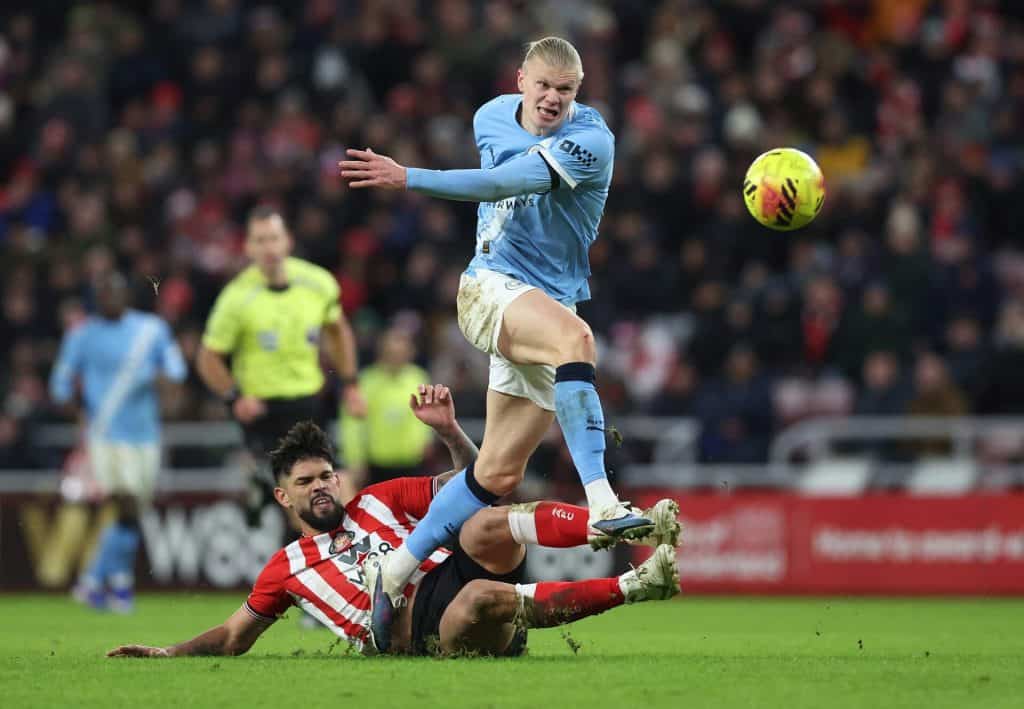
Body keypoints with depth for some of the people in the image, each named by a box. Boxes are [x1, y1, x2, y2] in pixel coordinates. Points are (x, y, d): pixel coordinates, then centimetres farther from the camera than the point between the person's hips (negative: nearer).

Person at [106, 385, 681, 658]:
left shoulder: (381, 502, 24)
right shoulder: (288, 567, 23)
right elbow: (233, 638, 30)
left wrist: (450, 431, 2)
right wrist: (167, 654, 17)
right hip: (423, 638, -3)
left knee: (485, 524, -31)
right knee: (482, 598, -40)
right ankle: (631, 585, -49)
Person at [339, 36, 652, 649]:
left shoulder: (590, 141, -12)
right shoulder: (491, 117, 5)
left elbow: (507, 182, -25)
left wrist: (410, 179, -30)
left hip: (552, 302, 0)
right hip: (492, 286, 0)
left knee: (500, 473, 0)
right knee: (576, 339, -34)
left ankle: (395, 573, 16)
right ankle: (602, 503, -46)